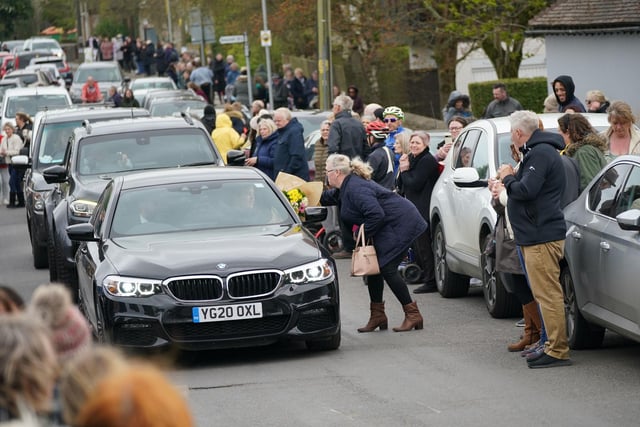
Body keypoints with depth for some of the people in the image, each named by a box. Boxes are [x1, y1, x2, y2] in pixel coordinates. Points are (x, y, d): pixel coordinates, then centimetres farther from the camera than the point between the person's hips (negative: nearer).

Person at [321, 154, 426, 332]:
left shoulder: (355, 189, -22)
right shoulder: (346, 187, 11)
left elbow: (376, 214, -30)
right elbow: (330, 197, 32)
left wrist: (363, 233, -18)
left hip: (401, 224, -11)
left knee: (386, 268, -13)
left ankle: (412, 314, -9)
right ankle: (377, 316, 14)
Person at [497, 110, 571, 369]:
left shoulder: (540, 154, -14)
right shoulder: (537, 151, 19)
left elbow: (526, 190, -23)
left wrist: (508, 178, -6)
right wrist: (511, 178, 6)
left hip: (542, 237, -11)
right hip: (537, 235, 11)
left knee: (548, 294, -9)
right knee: (545, 294, 14)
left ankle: (557, 351, -9)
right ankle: (553, 346, 19)